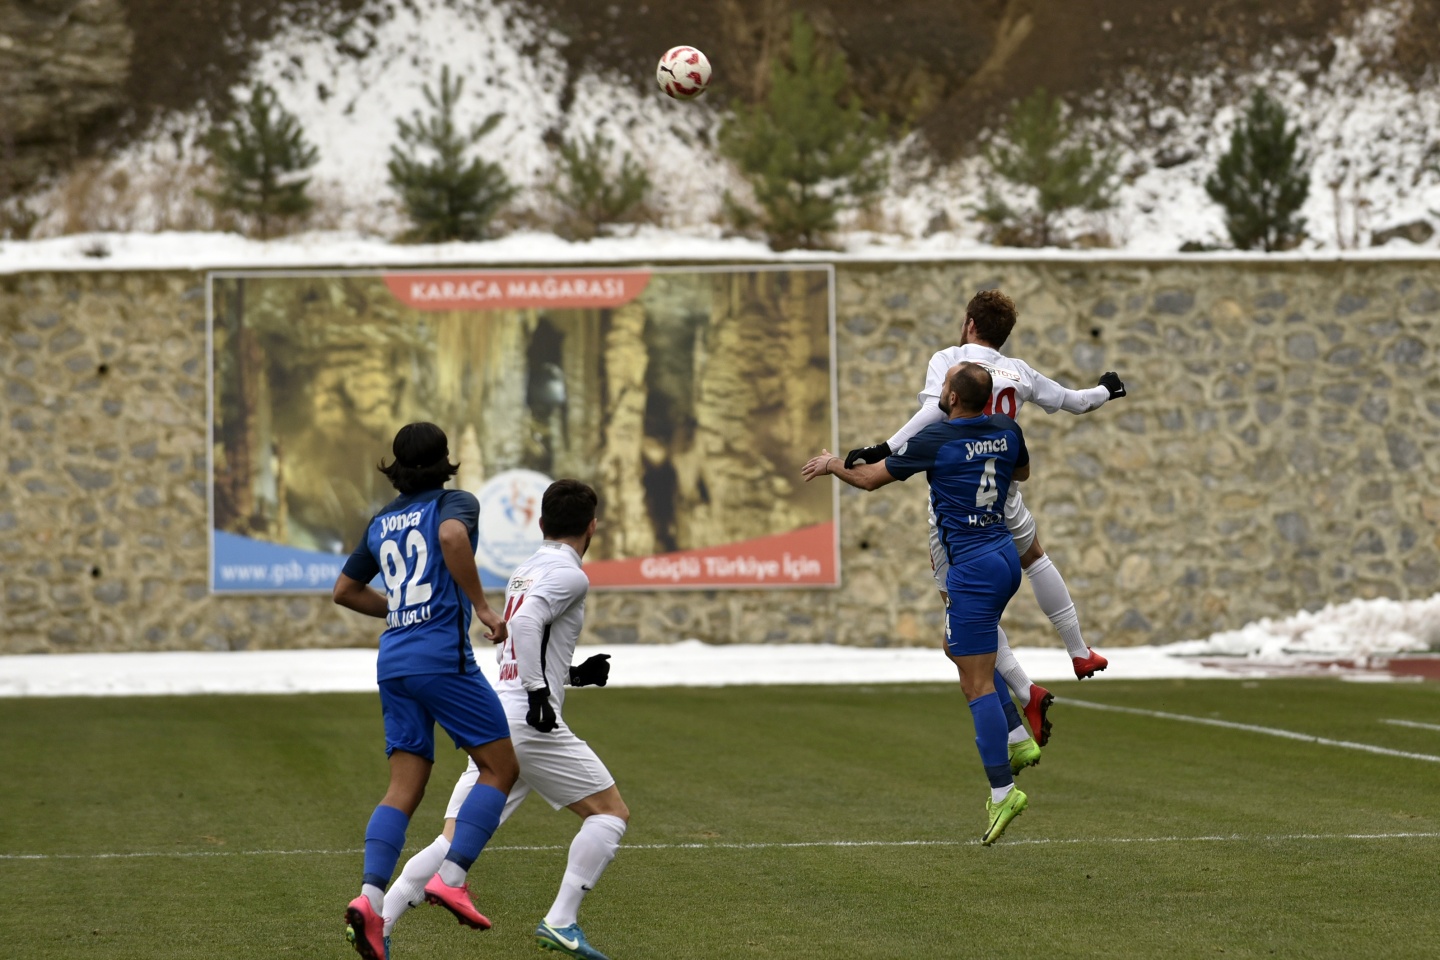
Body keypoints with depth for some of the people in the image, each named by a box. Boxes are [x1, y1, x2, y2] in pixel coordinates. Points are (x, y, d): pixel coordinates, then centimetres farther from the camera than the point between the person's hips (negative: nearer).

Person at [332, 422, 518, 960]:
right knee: (500, 768, 3)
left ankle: (370, 899, -14)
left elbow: (345, 590, 26)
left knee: (404, 788, 4)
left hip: (393, 662, 7)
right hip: (443, 657, -7)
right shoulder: (454, 503, 0)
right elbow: (452, 536, -24)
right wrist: (481, 607, -18)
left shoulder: (382, 522, 19)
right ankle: (451, 878, -11)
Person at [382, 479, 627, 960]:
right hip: (531, 721, -8)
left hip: (491, 721, 8)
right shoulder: (568, 575, -5)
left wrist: (574, 675, 30)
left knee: (453, 842, 5)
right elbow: (525, 623, -22)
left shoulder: (524, 572, 21)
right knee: (611, 812, 6)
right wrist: (539, 690, -23)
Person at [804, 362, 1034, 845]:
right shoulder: (1006, 429, 3)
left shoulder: (936, 440, -13)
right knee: (958, 647, 27)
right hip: (1005, 556, 8)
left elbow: (869, 477, 0)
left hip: (971, 566, -8)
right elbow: (1022, 471, 27)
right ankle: (1017, 738, 16)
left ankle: (1002, 789, -10)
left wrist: (831, 464, 19)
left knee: (977, 682, -6)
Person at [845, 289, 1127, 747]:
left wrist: (884, 450, -31)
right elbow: (1072, 400, 23)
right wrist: (1105, 391, 45)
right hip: (1002, 496, 4)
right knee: (1034, 558, 34)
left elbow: (937, 411, -24)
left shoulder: (948, 360, -5)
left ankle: (1026, 692, -4)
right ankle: (1080, 653, 43)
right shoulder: (1018, 373, 7)